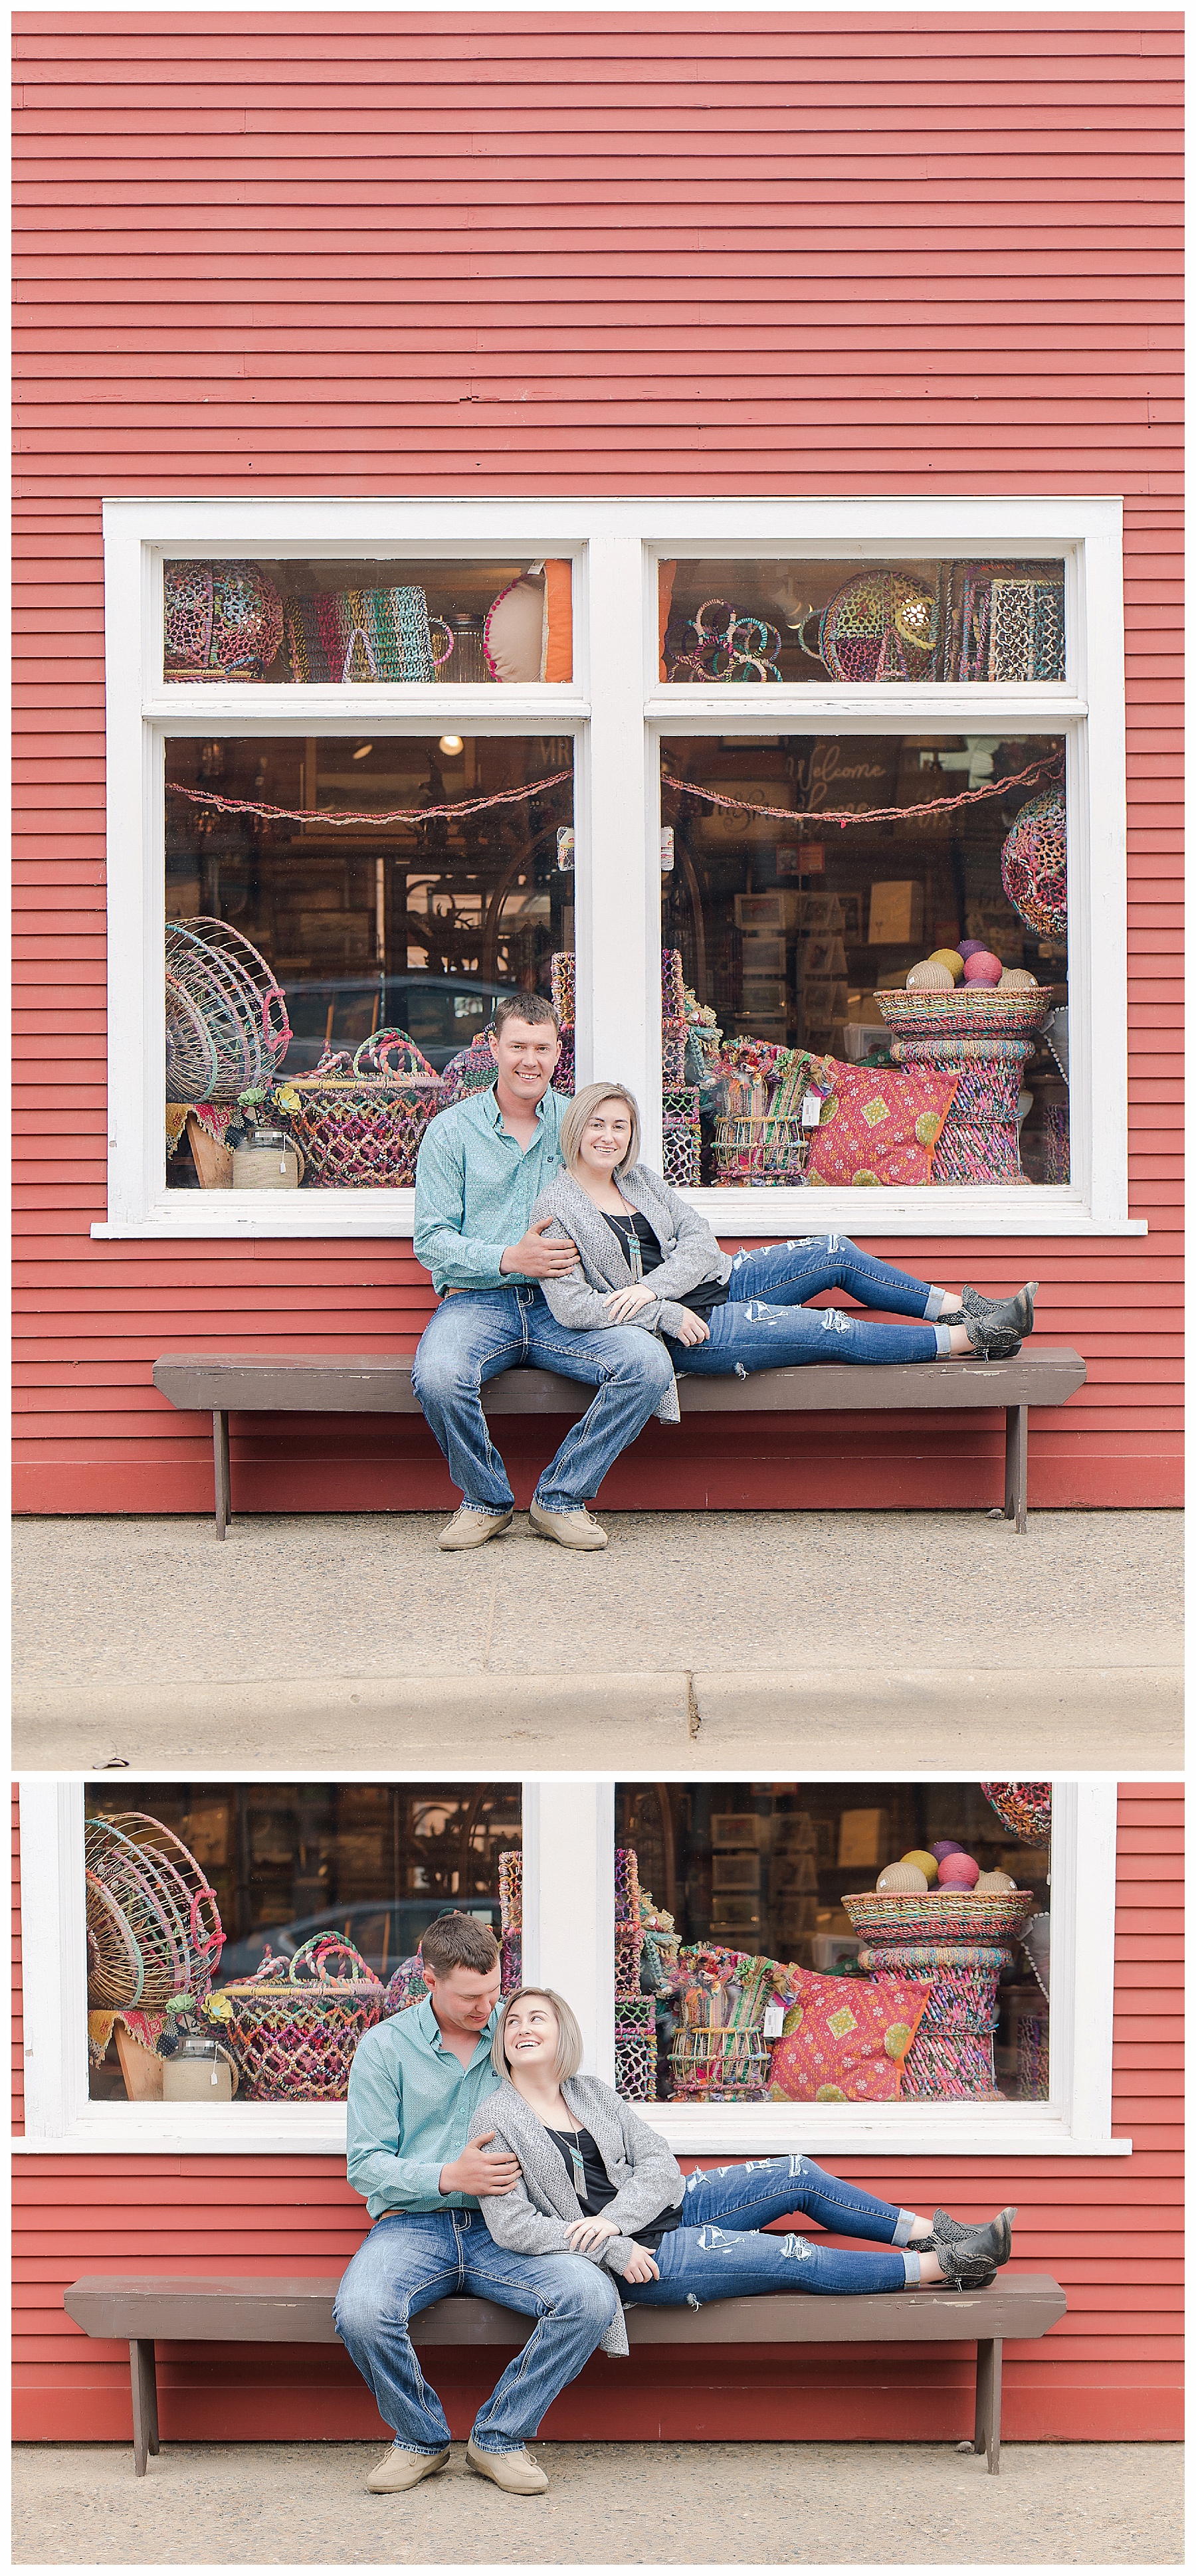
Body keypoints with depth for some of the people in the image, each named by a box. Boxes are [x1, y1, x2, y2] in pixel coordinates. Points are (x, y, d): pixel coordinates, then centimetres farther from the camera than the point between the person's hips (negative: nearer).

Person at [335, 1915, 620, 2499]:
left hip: (502, 2230, 2)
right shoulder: (385, 2046, 3)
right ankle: (420, 2439, -3)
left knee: (593, 2298, -26)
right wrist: (449, 2177, -16)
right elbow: (366, 2165, -1)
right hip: (413, 2225, -2)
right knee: (361, 2312, -34)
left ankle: (499, 2438, -5)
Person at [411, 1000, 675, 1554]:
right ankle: (487, 1501, -6)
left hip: (563, 1307, 2)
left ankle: (561, 1498, -7)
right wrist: (509, 1259, -15)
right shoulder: (452, 1130, 5)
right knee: (438, 1376, -35)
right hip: (479, 1301, -2)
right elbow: (431, 1242, 0)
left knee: (649, 1364, -25)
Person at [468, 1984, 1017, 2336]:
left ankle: (931, 2234, 10)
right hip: (624, 2258, -7)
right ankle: (941, 2267, -7)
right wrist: (613, 2249, -22)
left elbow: (659, 2165, 1)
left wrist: (612, 2218, -20)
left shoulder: (591, 2094, 7)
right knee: (789, 2258, -15)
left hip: (658, 2209, 7)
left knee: (797, 2176, -2)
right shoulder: (497, 2118, -11)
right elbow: (512, 2225, -17)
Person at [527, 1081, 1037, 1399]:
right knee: (830, 1331, -15)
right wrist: (665, 1313, -21)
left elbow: (700, 1241, 2)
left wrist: (651, 1286, -18)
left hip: (715, 1281, 7)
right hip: (681, 1332, -7)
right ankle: (969, 1339, -8)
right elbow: (569, 1304, -19)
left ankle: (958, 1308, 7)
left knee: (834, 1253, -2)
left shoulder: (640, 1179, 9)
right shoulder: (556, 1207, -11)